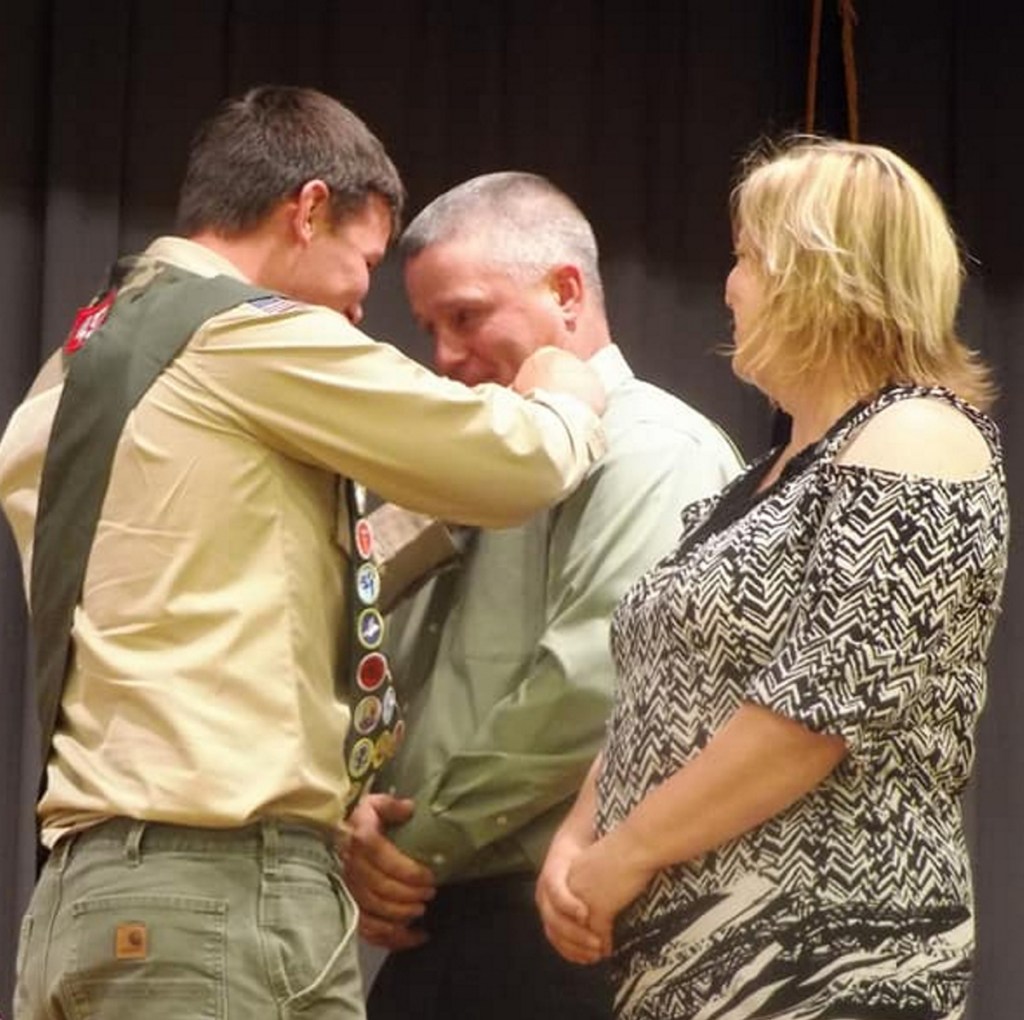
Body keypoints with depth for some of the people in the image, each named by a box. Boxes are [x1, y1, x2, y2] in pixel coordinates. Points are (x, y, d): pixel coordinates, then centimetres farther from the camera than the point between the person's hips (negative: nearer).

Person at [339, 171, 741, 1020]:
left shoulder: (654, 451, -8)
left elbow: (590, 691, -20)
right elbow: (409, 686, 19)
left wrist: (419, 840, -12)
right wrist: (361, 817, -1)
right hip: (436, 926, 8)